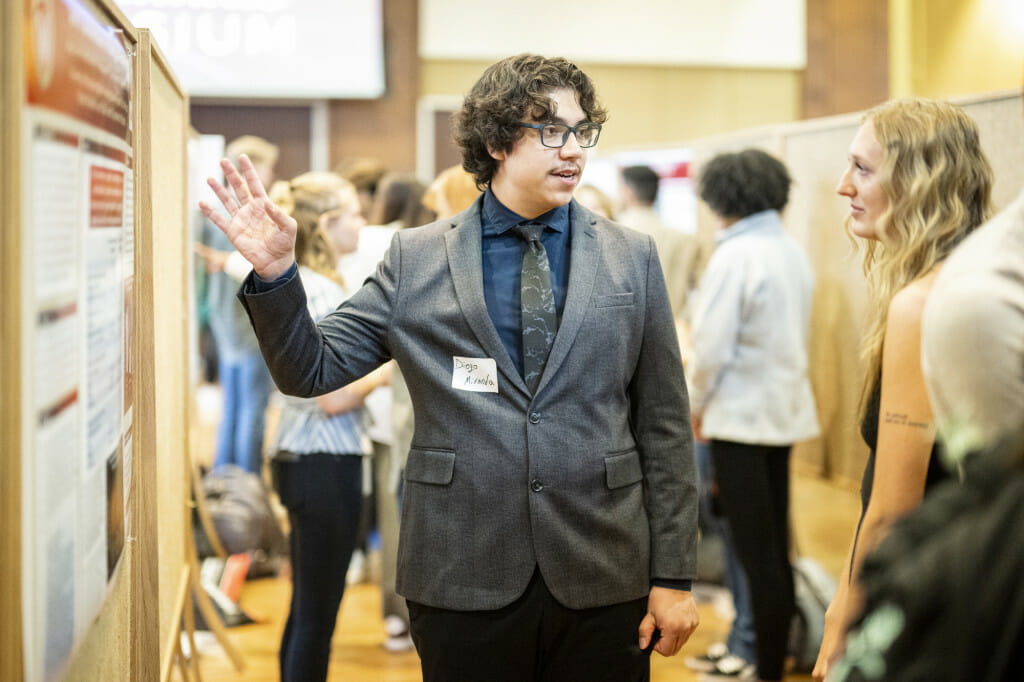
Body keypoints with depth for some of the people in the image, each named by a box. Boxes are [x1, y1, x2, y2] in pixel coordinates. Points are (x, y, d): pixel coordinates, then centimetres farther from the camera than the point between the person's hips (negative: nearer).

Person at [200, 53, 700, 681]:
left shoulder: (633, 258, 5)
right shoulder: (416, 260, 3)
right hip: (465, 580, 0)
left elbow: (664, 428, 4)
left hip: (603, 582, 1)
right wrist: (276, 274, -16)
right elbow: (314, 370, 2)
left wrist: (673, 577, 1)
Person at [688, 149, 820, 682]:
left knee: (756, 552, -1)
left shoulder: (735, 254, -16)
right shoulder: (795, 253, 7)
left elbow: (713, 346, -17)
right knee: (775, 547, 13)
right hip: (787, 410, 8)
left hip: (741, 415, -8)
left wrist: (696, 407, 0)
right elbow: (796, 336, 13)